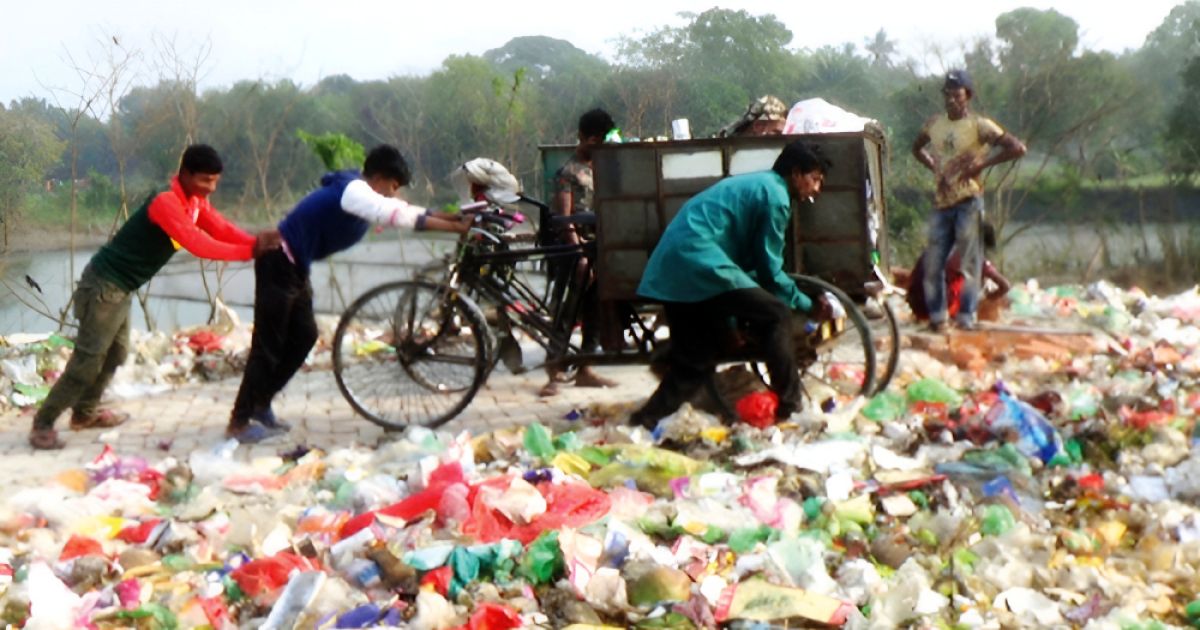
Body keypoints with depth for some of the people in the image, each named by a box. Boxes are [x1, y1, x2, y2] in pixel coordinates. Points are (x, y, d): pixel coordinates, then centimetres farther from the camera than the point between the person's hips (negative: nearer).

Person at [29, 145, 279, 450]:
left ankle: (84, 413, 32)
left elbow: (222, 229, 0)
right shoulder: (165, 202, -25)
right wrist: (251, 252, -32)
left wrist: (258, 241, -16)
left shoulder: (195, 202, 5)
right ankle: (42, 426, 0)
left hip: (121, 287, 10)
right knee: (88, 360, -8)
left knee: (115, 354, 17)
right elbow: (198, 245, -32)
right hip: (104, 285, -10)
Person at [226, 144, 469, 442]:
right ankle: (239, 423, 2)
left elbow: (407, 213, 10)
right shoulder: (354, 191, -21)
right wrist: (454, 227, -31)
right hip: (279, 263, -10)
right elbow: (399, 215, -31)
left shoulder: (360, 193, 8)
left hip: (295, 266, 10)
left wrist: (453, 217, 1)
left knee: (304, 337, 12)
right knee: (268, 345, -6)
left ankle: (261, 403, 23)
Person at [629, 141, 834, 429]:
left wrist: (734, 321, 29)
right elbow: (769, 270, -2)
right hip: (700, 262, -10)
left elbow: (751, 263, 28)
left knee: (694, 362, 14)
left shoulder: (752, 184, 26)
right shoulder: (775, 195, -4)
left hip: (667, 271, 10)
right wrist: (807, 305, 10)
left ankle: (645, 421, 13)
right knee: (776, 315, -5)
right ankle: (789, 409, -3)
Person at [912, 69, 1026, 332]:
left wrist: (981, 164, -14)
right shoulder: (934, 124, 8)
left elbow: (1017, 148, -13)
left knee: (968, 263, -2)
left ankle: (966, 317, 6)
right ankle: (936, 315, 14)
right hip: (942, 202, 5)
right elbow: (917, 147, 28)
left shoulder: (979, 125, -6)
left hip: (968, 202, -5)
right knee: (933, 263, 3)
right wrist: (933, 167, 10)